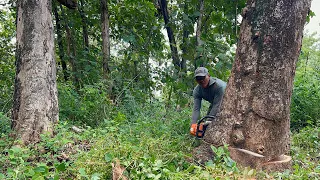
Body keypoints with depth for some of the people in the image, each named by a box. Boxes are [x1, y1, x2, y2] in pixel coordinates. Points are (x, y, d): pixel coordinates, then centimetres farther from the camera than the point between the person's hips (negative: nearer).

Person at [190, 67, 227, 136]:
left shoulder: (219, 85, -37)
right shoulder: (197, 90, -21)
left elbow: (216, 105, -36)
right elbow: (196, 109, -26)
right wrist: (193, 124, -41)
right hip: (214, 103, 6)